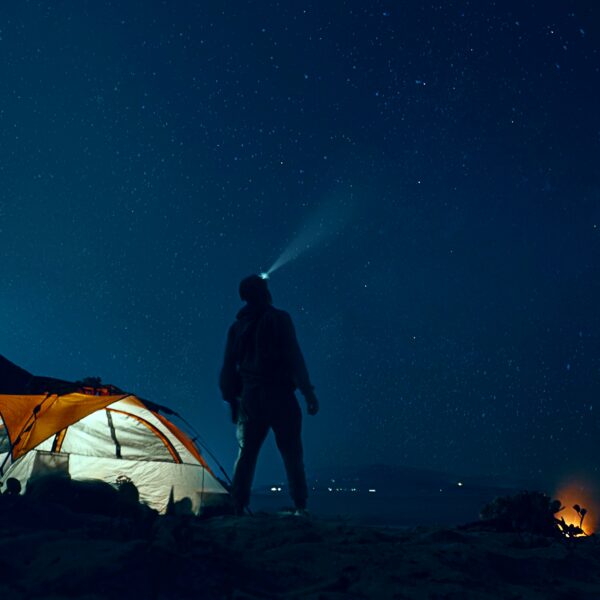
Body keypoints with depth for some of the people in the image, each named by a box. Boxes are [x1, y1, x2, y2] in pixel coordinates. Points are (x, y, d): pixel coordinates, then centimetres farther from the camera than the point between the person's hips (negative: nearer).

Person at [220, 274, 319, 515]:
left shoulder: (237, 327, 11)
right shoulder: (279, 319, -4)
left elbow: (228, 368, 14)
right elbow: (294, 357, -9)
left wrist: (231, 399, 21)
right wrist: (308, 392, -8)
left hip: (249, 398, 4)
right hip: (279, 396, -4)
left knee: (246, 453, 11)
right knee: (291, 452, 2)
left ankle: (238, 506, 8)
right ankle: (300, 506, -1)